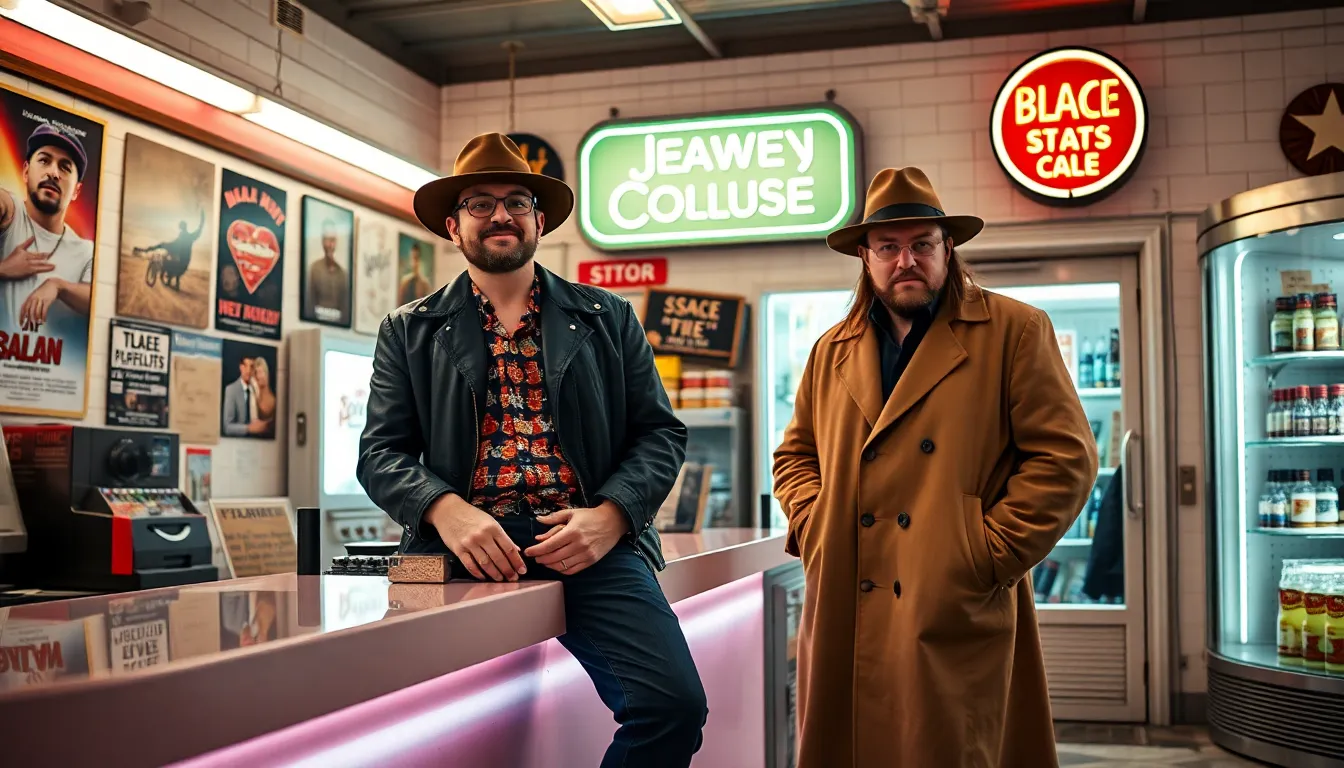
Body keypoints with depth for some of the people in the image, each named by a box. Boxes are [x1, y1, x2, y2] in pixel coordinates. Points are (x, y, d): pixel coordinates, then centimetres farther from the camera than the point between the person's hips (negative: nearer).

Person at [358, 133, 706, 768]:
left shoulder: (608, 318, 18)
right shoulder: (409, 331, 17)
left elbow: (660, 432, 13)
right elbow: (381, 452, 9)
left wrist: (609, 515, -7)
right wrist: (447, 512, -13)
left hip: (588, 545, 1)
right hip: (466, 547, 0)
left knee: (674, 704, -18)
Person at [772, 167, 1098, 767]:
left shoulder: (1015, 331, 1)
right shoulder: (832, 351, 15)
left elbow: (1065, 455, -4)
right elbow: (795, 454, 23)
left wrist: (989, 555, -10)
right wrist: (814, 528, 4)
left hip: (957, 617, -4)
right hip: (844, 620, 4)